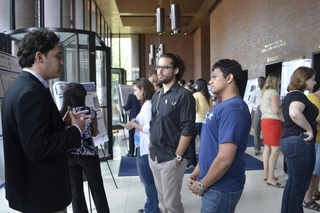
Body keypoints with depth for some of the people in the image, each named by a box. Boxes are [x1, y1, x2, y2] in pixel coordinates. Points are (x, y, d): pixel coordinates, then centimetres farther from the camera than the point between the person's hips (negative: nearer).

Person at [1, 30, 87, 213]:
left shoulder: (22, 86, 8)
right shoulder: (31, 92, -23)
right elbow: (37, 148, -29)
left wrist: (62, 123, 4)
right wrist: (76, 130, -18)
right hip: (42, 190, -10)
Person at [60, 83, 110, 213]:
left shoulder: (62, 114, -4)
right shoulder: (90, 112, -7)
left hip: (69, 155, 2)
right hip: (88, 154, -1)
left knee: (75, 191, 12)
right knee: (97, 188, 13)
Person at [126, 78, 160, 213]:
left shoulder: (147, 105, -18)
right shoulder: (147, 104, 12)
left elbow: (149, 128, -25)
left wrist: (134, 125, -14)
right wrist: (136, 122, 8)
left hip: (145, 149, -10)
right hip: (144, 147, 10)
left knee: (148, 181, 4)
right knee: (148, 180, 19)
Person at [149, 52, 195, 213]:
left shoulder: (184, 95, -12)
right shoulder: (156, 96, 10)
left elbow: (187, 129, -16)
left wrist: (178, 157, -16)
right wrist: (151, 148, 10)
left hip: (171, 158, -7)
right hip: (154, 156, 7)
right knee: (162, 199, 20)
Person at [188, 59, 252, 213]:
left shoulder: (233, 109, -22)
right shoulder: (222, 107, 10)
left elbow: (225, 158, -27)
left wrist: (202, 184, -15)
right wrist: (195, 174, 8)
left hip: (221, 187, -9)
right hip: (214, 185, 9)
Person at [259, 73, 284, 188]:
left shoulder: (264, 92, 16)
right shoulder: (273, 92, -12)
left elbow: (260, 107, 26)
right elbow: (276, 110, -19)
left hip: (265, 120, 10)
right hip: (273, 122, -10)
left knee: (267, 147, 12)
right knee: (275, 149, -8)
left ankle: (266, 174, 18)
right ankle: (271, 178, -7)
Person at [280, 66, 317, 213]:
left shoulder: (289, 95, 14)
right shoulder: (299, 96, -16)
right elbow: (295, 113, -38)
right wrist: (309, 129, -24)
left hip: (288, 140, 10)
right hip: (300, 142, -10)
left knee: (293, 181, 19)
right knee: (299, 184, 3)